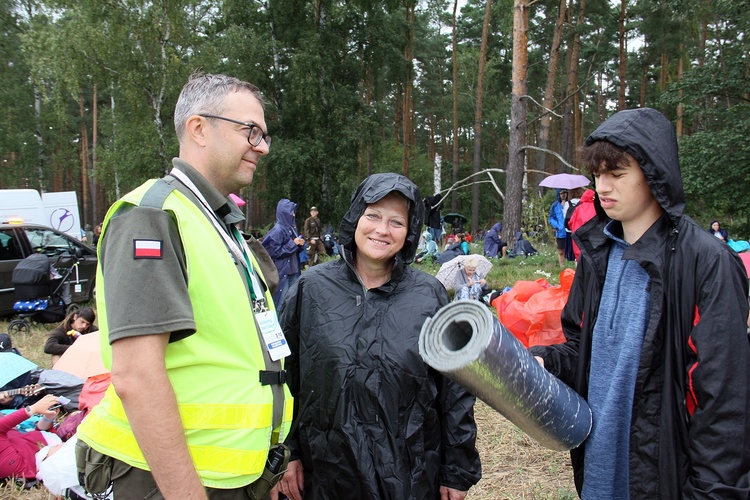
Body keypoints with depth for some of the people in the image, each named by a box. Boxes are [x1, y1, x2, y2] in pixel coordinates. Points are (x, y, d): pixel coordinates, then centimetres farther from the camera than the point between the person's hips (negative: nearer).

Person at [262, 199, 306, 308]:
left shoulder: (292, 227, 11)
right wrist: (293, 244, -14)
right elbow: (275, 252, -16)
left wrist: (300, 244, -2)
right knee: (282, 300, -3)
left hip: (293, 270, 8)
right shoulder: (277, 230, -14)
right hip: (281, 272, -8)